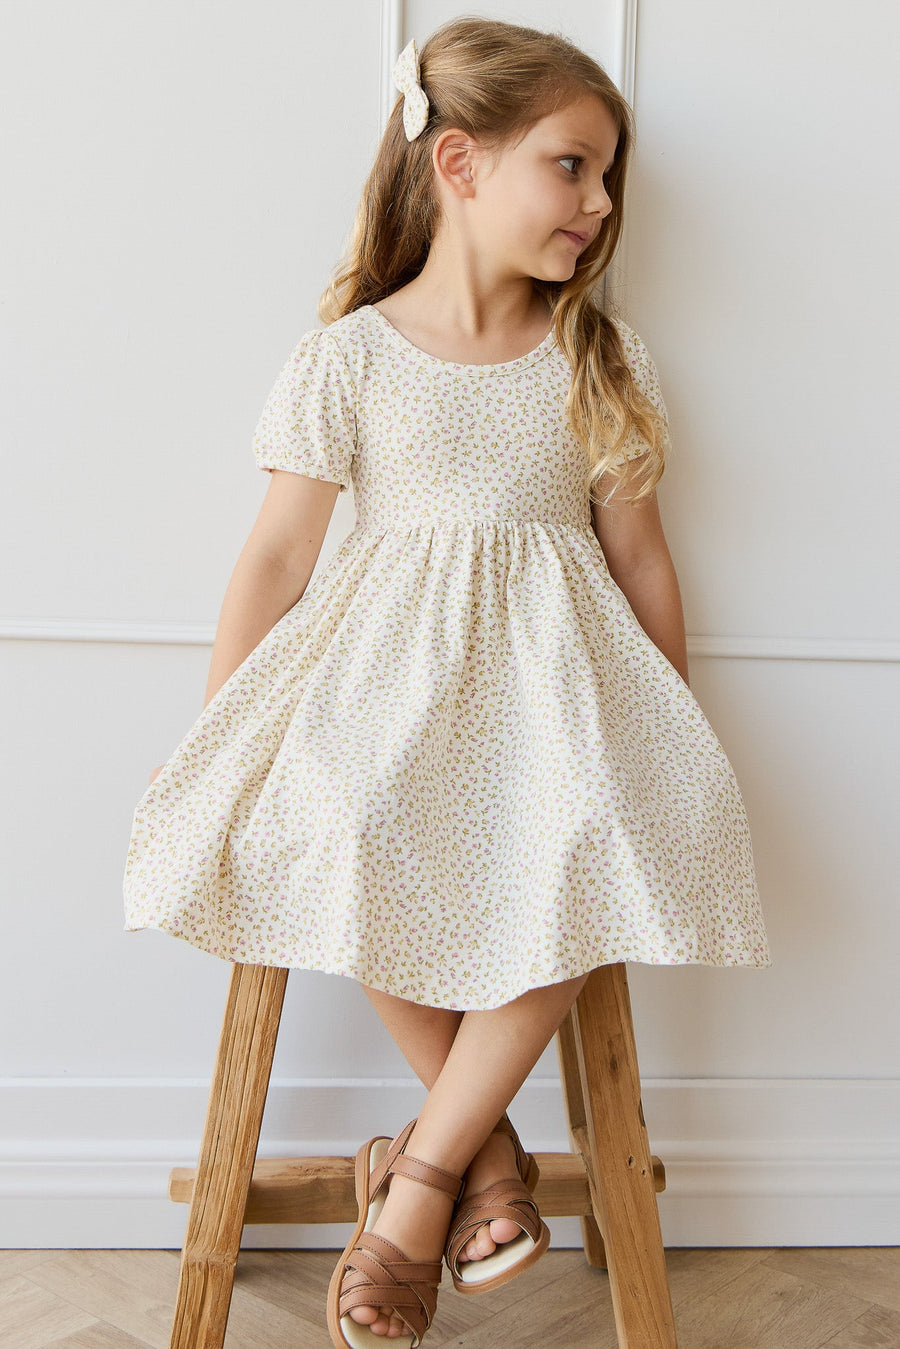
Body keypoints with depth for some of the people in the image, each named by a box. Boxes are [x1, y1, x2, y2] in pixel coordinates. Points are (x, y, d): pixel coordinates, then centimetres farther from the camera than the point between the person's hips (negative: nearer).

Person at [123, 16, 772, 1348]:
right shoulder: (350, 355, 1)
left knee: (593, 846, -29)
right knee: (342, 829, -32)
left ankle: (421, 1176, -12)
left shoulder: (602, 358, 9)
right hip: (390, 655, -1)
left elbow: (639, 556, 12)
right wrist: (219, 754, -2)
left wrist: (673, 740, 10)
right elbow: (278, 553, 1)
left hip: (554, 659, 2)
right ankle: (482, 1139, -8)